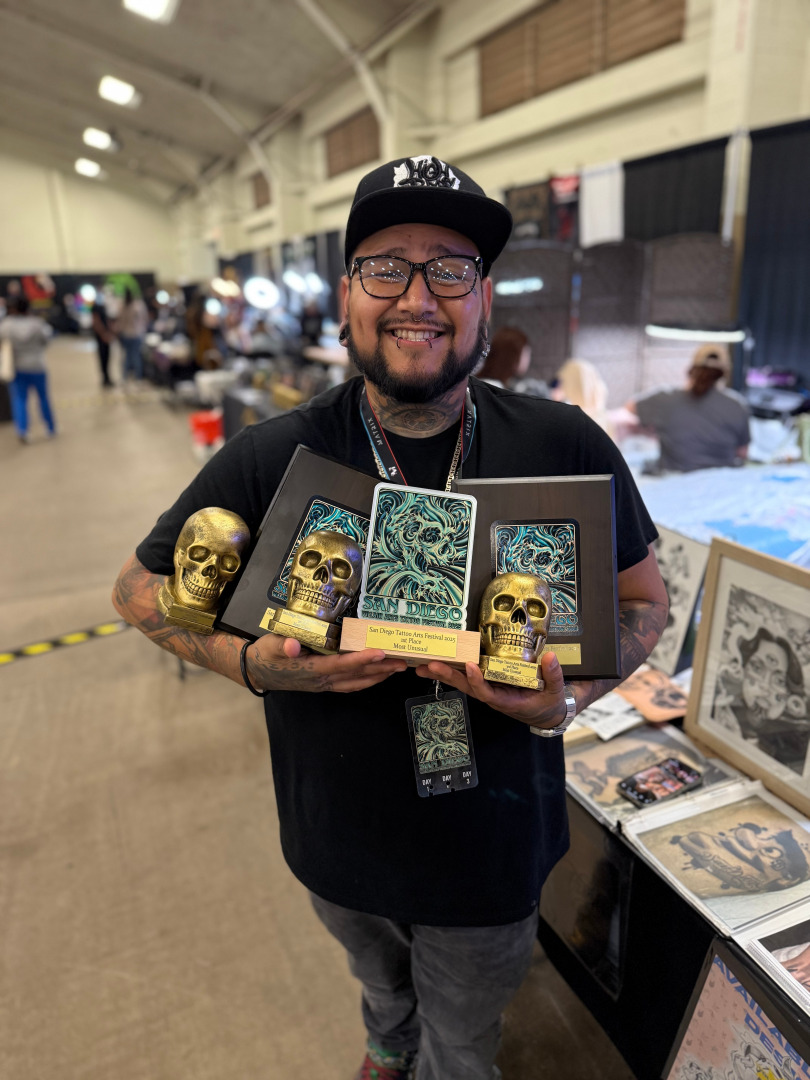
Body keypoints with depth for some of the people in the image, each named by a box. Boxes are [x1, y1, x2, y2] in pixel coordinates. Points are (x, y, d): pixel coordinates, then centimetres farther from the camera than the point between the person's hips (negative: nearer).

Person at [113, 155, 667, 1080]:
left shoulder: (566, 448, -17)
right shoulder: (273, 458, -17)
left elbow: (642, 601, -3)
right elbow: (140, 587, -5)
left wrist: (567, 698, -23)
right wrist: (250, 662, -23)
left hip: (490, 854, -1)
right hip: (336, 842, 2)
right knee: (381, 984, 36)